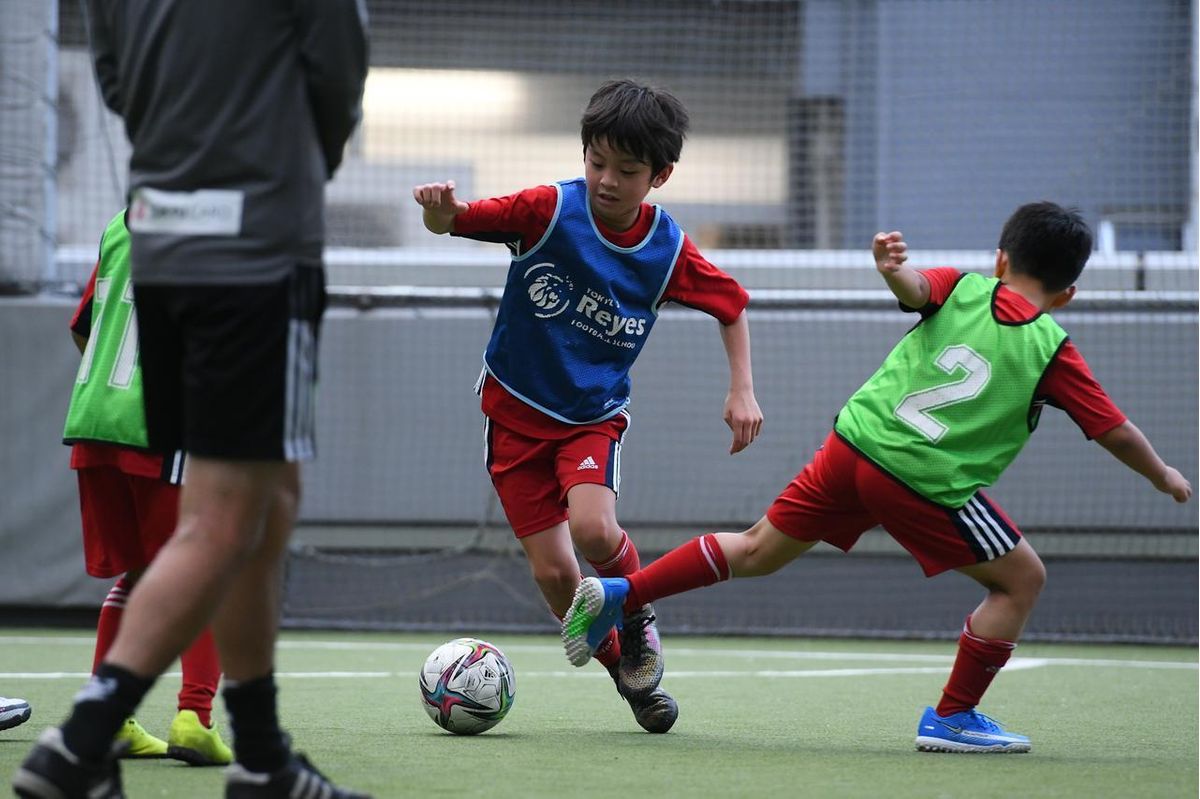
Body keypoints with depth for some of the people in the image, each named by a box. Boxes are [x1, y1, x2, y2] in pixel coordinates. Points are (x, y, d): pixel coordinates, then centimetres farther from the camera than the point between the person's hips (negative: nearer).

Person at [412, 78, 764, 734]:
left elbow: (733, 305, 7)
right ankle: (625, 671, 19)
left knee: (593, 529, -27)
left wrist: (742, 389, -1)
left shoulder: (669, 252, -10)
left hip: (595, 414, 0)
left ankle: (637, 617, 5)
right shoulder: (550, 210, -16)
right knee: (552, 571, -6)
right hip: (516, 409, 0)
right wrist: (440, 207, -44)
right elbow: (454, 222, -20)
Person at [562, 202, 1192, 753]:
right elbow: (1115, 433, 5)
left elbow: (914, 286, -12)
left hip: (853, 441, 5)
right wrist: (1164, 477, 22)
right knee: (1023, 579, 11)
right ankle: (952, 718, 12)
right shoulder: (1052, 350, 2)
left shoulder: (962, 288, 10)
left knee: (758, 550, 19)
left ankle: (618, 593, 16)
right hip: (928, 482, -5)